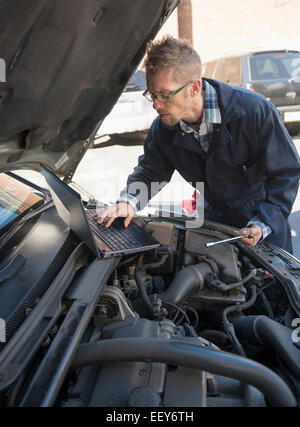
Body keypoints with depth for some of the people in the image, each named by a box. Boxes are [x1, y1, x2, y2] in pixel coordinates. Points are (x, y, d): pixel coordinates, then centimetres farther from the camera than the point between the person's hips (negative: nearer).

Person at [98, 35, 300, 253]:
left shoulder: (255, 111, -28)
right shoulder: (163, 128, -15)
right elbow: (151, 172, 1)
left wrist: (262, 225, -30)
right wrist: (129, 202, -21)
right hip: (214, 218, 3)